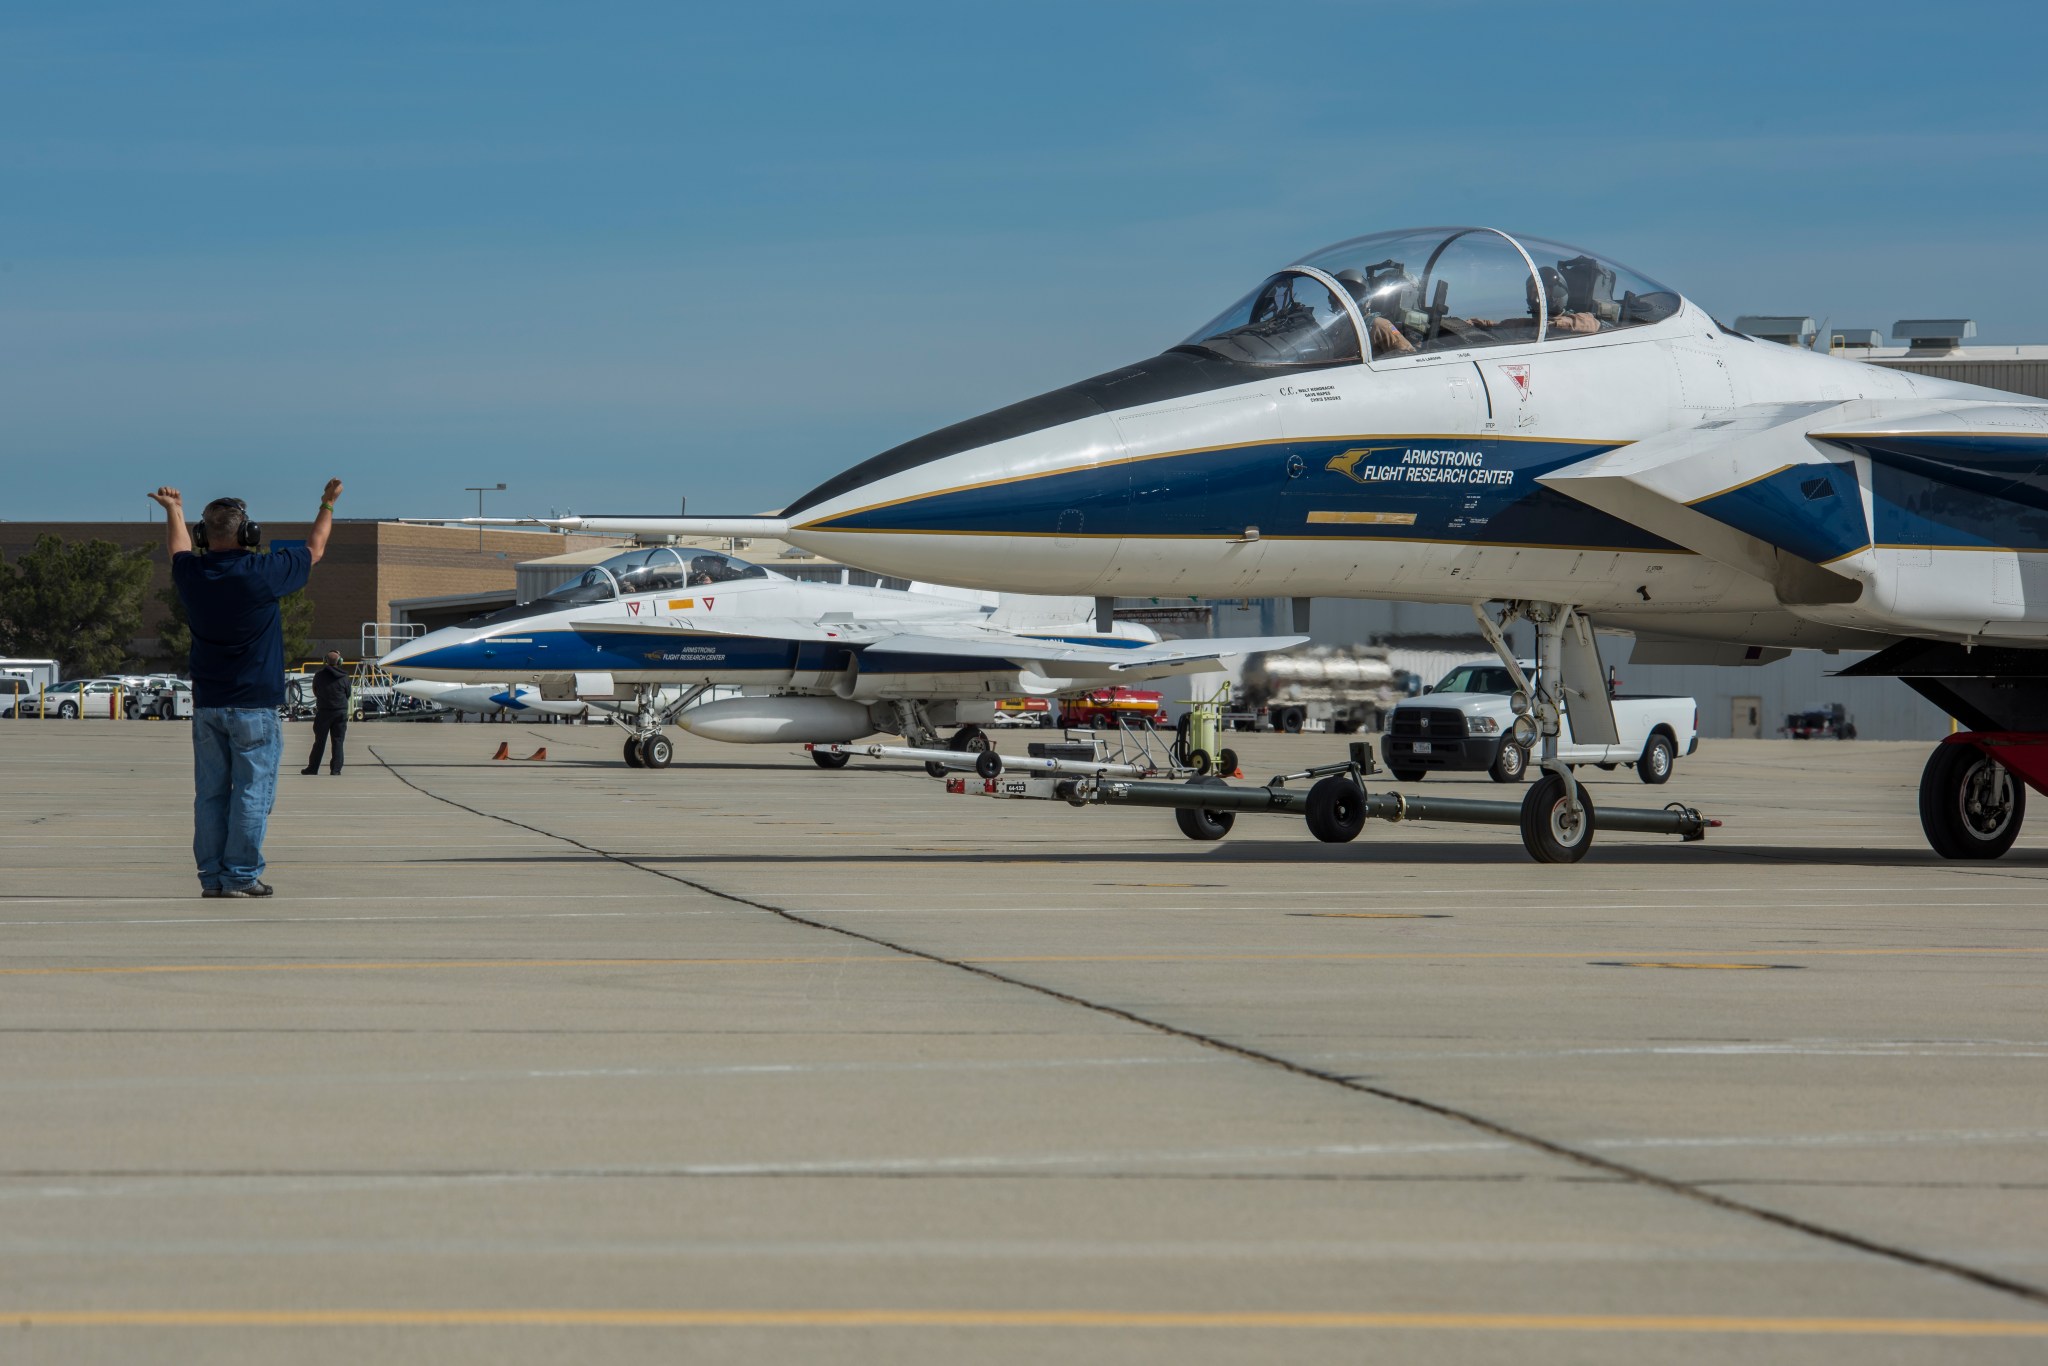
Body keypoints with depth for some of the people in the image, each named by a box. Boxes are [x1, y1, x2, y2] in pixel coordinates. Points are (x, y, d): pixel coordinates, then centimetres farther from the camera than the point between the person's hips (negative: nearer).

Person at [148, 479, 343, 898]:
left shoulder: (193, 575, 0)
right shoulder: (262, 574, -12)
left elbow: (178, 548, 26)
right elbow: (314, 550, 5)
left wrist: (173, 510, 45)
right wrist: (328, 506, 22)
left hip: (206, 704, 5)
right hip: (255, 705, -5)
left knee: (210, 793, 8)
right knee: (252, 793, -2)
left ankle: (211, 875, 8)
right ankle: (241, 875, -3)